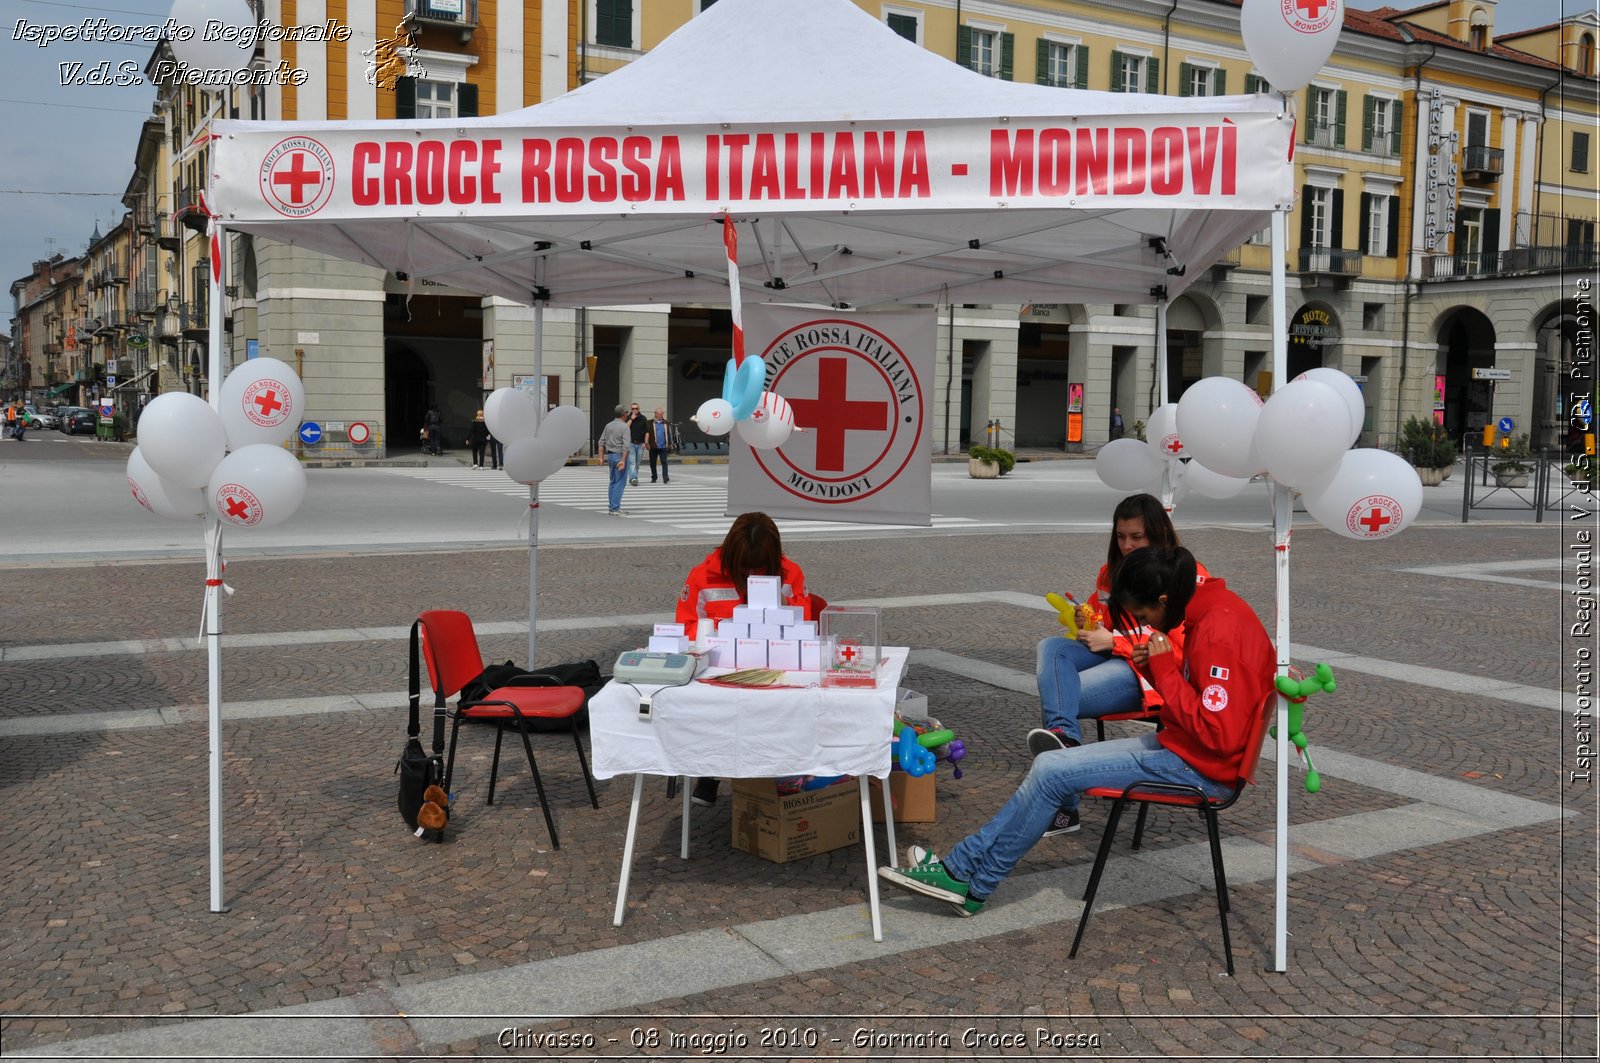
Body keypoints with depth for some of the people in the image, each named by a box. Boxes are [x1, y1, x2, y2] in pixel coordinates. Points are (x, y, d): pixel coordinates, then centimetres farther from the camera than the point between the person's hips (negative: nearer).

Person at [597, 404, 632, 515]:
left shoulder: (609, 425, 9)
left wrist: (601, 457, 10)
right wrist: (623, 460, -21)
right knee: (620, 483, -5)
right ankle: (615, 508, -8)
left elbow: (602, 442, 9)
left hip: (610, 455, 7)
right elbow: (625, 445, -20)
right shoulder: (624, 427, -11)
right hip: (620, 456, -7)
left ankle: (612, 507, 17)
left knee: (613, 482, 16)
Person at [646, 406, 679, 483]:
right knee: (653, 463, 8)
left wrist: (670, 444, 13)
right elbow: (647, 433, -1)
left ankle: (665, 478, -12)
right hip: (653, 446, -1)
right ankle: (653, 478, 20)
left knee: (664, 462, -8)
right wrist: (646, 443, -10)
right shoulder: (650, 422, 2)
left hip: (663, 446, 1)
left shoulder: (665, 423, 10)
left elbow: (669, 433, 15)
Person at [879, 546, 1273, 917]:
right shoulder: (1208, 610, 5)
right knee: (1050, 766, 4)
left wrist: (1165, 671, -22)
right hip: (1181, 746, 10)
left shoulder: (1220, 632, -25)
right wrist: (1163, 665, -1)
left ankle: (965, 876, 4)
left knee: (1051, 772, -10)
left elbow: (1220, 734, -27)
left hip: (1200, 765, -10)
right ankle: (964, 866, 6)